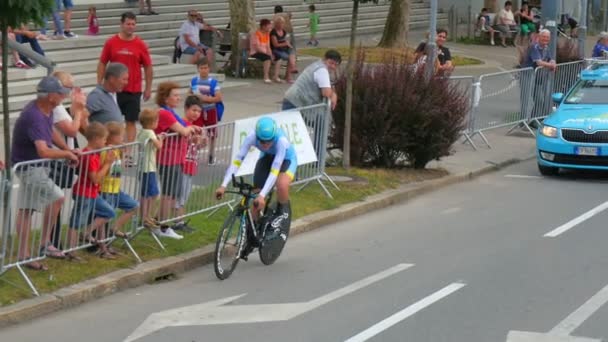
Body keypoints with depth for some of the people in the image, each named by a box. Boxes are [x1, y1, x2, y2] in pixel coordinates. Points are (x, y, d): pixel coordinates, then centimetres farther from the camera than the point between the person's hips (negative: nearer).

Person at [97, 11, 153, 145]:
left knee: (131, 122, 0)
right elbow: (102, 64, 6)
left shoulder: (140, 45, 0)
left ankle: (128, 152, 3)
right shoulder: (111, 43, 1)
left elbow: (148, 67, 5)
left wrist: (148, 88, 2)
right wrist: (99, 85, 2)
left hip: (134, 90, 0)